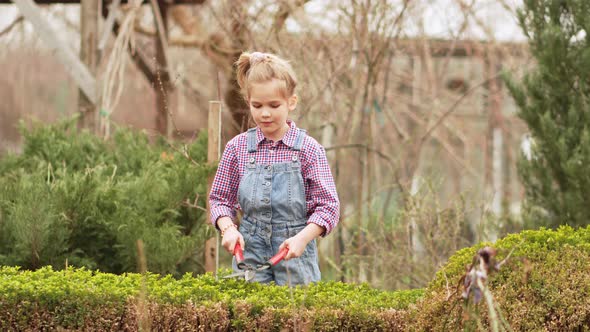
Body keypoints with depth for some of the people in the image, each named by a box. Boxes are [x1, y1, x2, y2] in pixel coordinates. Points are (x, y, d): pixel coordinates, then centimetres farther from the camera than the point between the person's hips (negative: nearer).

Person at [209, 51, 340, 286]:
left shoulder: (308, 149, -4)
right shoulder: (238, 148, 2)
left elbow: (328, 205, -6)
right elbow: (220, 199, 10)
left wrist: (303, 238, -21)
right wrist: (228, 228, -10)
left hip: (295, 255, -1)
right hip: (250, 251, 2)